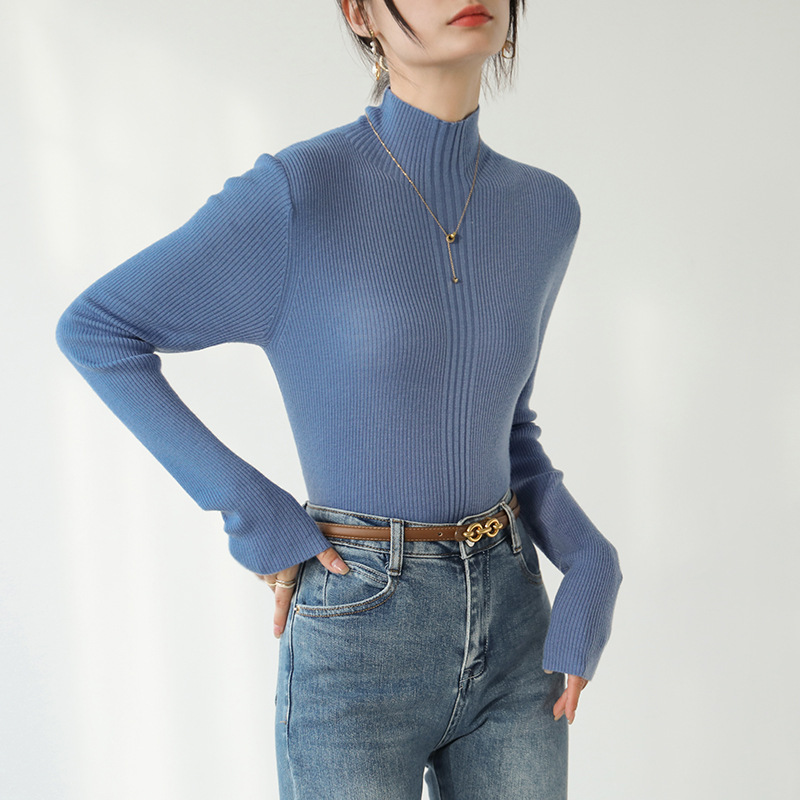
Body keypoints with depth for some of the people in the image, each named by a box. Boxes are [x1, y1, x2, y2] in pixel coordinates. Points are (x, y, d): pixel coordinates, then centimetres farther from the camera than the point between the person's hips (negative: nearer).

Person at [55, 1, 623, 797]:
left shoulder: (543, 209, 3)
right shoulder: (295, 194, -15)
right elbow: (95, 330, -5)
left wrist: (590, 562, -2)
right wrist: (250, 511, -10)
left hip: (508, 630, 5)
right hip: (358, 648, -5)